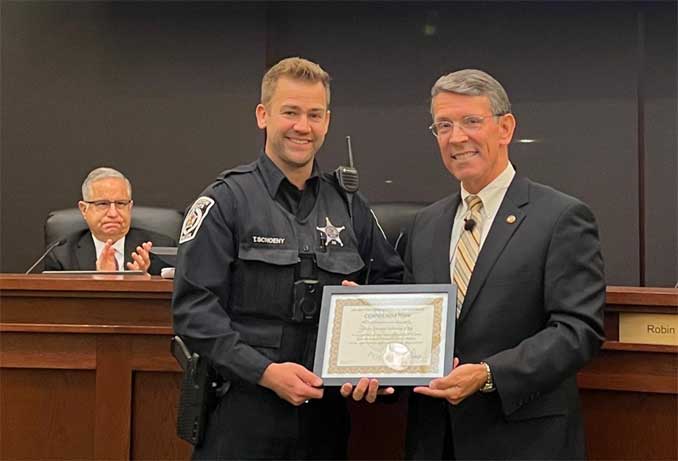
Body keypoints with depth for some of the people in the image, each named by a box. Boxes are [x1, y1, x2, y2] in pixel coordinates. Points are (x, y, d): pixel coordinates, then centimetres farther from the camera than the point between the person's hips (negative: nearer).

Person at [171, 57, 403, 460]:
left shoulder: (350, 207, 9)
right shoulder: (227, 200, -4)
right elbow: (194, 307, -10)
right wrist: (265, 371, -17)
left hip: (326, 412, 4)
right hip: (242, 412, -4)